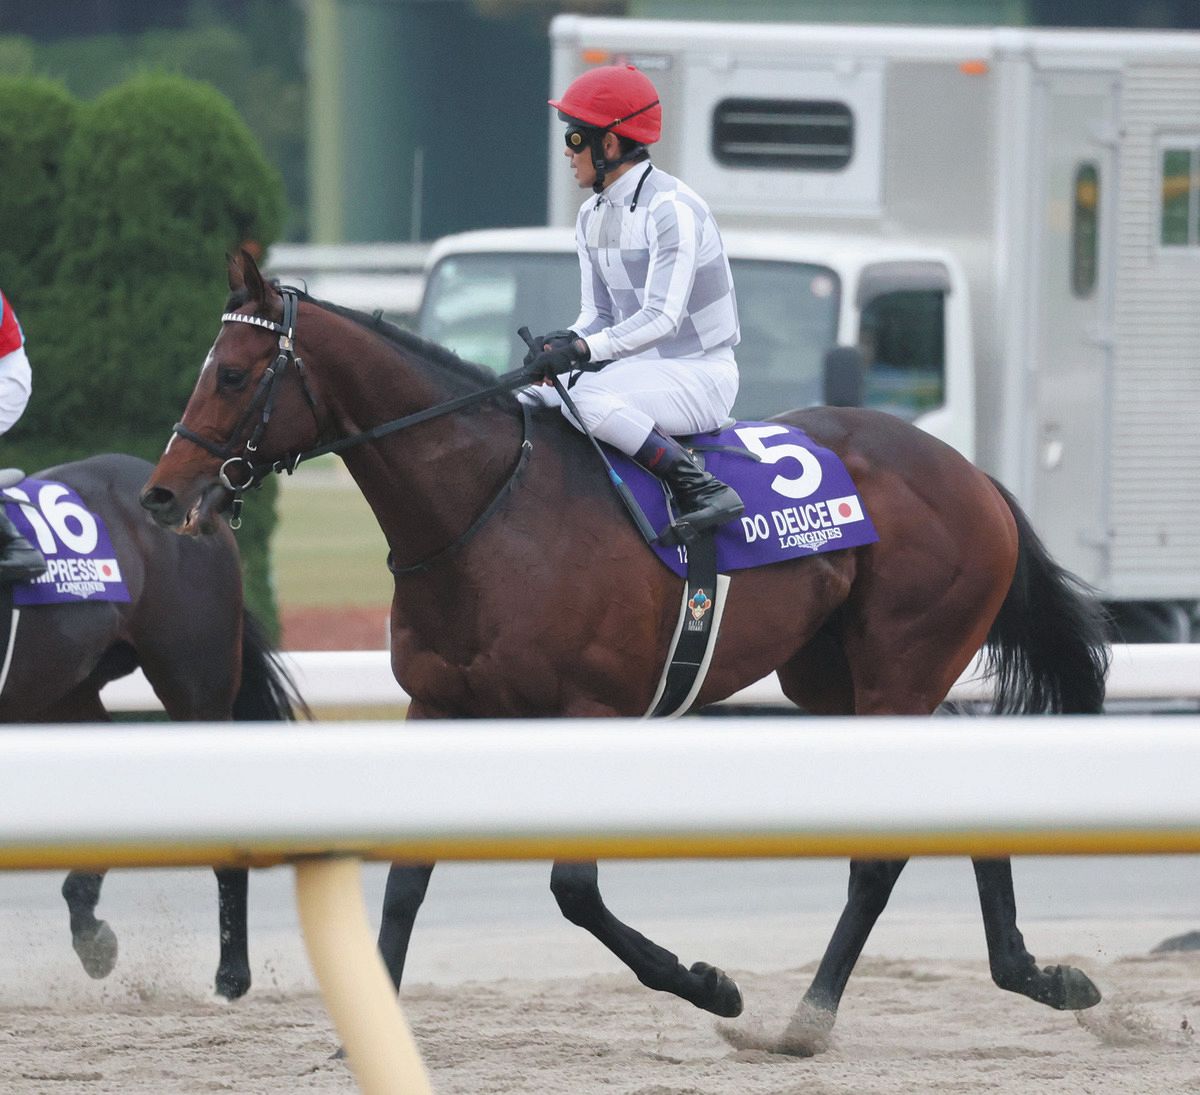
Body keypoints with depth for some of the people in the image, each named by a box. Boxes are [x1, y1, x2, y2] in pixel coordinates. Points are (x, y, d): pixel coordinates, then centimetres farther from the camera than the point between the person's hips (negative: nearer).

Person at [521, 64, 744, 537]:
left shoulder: (671, 209, -18)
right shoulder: (592, 218, 10)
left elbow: (663, 318, -24)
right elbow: (598, 315, 10)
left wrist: (583, 349, -34)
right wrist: (564, 342, -14)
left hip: (700, 376, -9)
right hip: (637, 368, 9)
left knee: (589, 398, -34)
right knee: (526, 403, 0)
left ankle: (702, 489, -30)